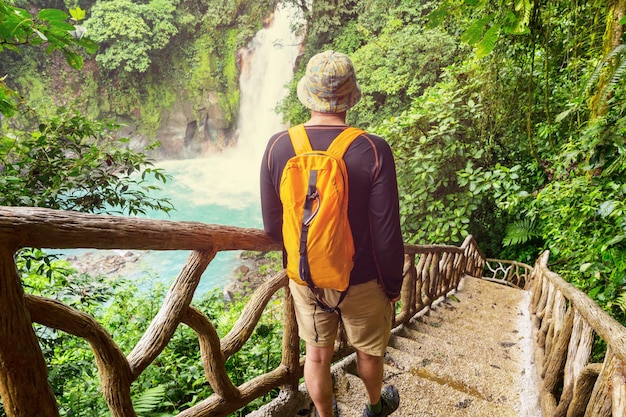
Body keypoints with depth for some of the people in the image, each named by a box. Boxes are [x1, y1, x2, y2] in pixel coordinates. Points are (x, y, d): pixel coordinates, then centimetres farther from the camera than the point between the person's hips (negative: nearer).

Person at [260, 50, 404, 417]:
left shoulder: (278, 146, -13)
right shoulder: (373, 150, -22)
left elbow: (272, 225, -4)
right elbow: (387, 233, -19)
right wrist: (394, 284, -1)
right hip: (362, 280, -1)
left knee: (317, 354, 23)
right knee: (368, 351, 25)